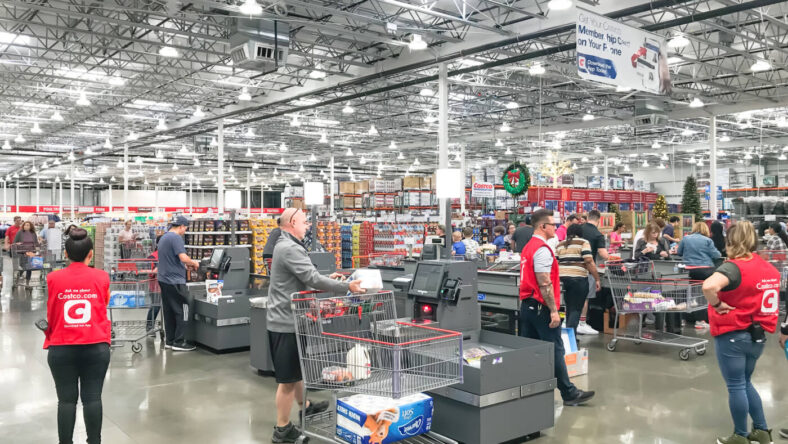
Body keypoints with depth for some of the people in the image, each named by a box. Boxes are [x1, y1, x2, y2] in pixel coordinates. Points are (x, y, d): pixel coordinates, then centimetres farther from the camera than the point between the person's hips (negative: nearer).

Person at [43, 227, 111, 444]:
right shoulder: (102, 277, -3)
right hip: (96, 347, 0)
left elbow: (47, 315, 6)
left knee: (66, 399, 8)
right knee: (92, 398, 7)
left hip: (61, 348, 0)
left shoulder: (52, 279, -4)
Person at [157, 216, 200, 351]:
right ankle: (179, 342, 0)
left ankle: (169, 340, 18)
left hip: (163, 279, 10)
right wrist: (193, 263, -7)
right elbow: (183, 257, -25)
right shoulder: (176, 238, -14)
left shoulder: (163, 237, 16)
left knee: (168, 312, 13)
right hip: (175, 281, -10)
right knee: (182, 311, -2)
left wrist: (185, 266, 19)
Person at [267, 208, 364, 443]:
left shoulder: (286, 245, 15)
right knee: (287, 378, -1)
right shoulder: (290, 248, -21)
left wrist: (325, 280, 11)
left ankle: (306, 406, 42)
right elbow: (312, 279, -26)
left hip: (286, 318, 11)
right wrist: (347, 287, -22)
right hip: (286, 322, -11)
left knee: (296, 369, 25)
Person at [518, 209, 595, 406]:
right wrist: (554, 310, -19)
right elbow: (545, 283, -20)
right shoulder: (542, 250, -15)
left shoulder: (528, 247, 15)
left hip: (526, 306, 10)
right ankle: (569, 393, 5)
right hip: (541, 308, -10)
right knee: (555, 350, -2)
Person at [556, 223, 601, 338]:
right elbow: (589, 262, -11)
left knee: (569, 308, 16)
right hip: (578, 279, -5)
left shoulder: (560, 245, 14)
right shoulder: (583, 243, -1)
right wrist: (597, 279, -8)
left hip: (562, 278, 5)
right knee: (576, 309, -2)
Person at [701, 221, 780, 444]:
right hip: (757, 335, 7)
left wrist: (717, 304, -22)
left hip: (732, 335, -7)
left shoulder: (734, 267, -20)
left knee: (736, 386, 6)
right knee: (745, 382, 23)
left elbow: (709, 286, -40)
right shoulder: (768, 268, 4)